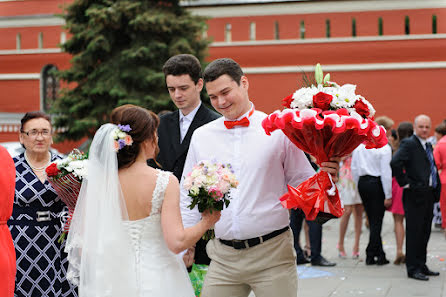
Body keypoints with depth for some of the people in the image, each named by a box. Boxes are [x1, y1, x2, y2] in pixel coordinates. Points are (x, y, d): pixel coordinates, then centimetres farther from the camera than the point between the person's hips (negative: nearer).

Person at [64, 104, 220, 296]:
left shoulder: (98, 182, -6)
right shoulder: (166, 182, -15)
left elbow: (84, 243, -5)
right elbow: (176, 242, -19)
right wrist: (206, 223, -3)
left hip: (114, 280, 3)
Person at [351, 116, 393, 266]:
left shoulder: (359, 144, 6)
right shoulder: (384, 148, -12)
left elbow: (354, 168, 9)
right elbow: (386, 173, -13)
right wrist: (388, 195, -9)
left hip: (362, 183, 6)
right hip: (377, 184, -6)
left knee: (372, 220, 14)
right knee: (377, 221, 3)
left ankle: (380, 255, 18)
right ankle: (371, 255, 4)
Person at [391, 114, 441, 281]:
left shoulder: (428, 146, 17)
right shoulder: (409, 144, -10)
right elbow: (395, 163, -23)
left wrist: (436, 188, 13)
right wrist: (406, 183, -18)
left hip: (429, 195, 8)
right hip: (415, 195, -8)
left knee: (425, 233, 14)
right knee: (414, 233, -3)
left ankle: (421, 265, 23)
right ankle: (413, 269, 3)